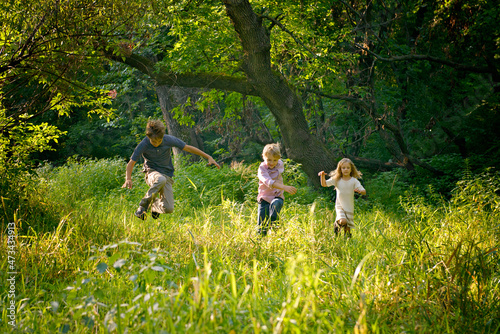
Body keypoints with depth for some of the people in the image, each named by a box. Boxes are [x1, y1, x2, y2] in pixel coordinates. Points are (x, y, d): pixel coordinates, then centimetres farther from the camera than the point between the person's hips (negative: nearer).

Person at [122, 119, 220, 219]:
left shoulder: (169, 140, -11)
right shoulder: (143, 145, -15)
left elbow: (188, 148, -2)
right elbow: (131, 163, -11)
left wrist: (208, 157, -1)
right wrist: (128, 179, -29)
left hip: (167, 175, 2)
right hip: (152, 173, -2)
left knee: (168, 209, -14)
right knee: (161, 180, -42)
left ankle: (155, 205, 24)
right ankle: (142, 206, -25)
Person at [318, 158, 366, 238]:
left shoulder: (354, 181, -5)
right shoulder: (336, 180, -2)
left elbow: (364, 192, -10)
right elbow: (324, 184, -5)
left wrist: (359, 191, -33)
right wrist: (322, 176, -23)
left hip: (349, 207, 1)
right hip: (339, 205, -1)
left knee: (348, 226, 7)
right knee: (343, 221, -25)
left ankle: (347, 236, 35)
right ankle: (336, 224, 8)